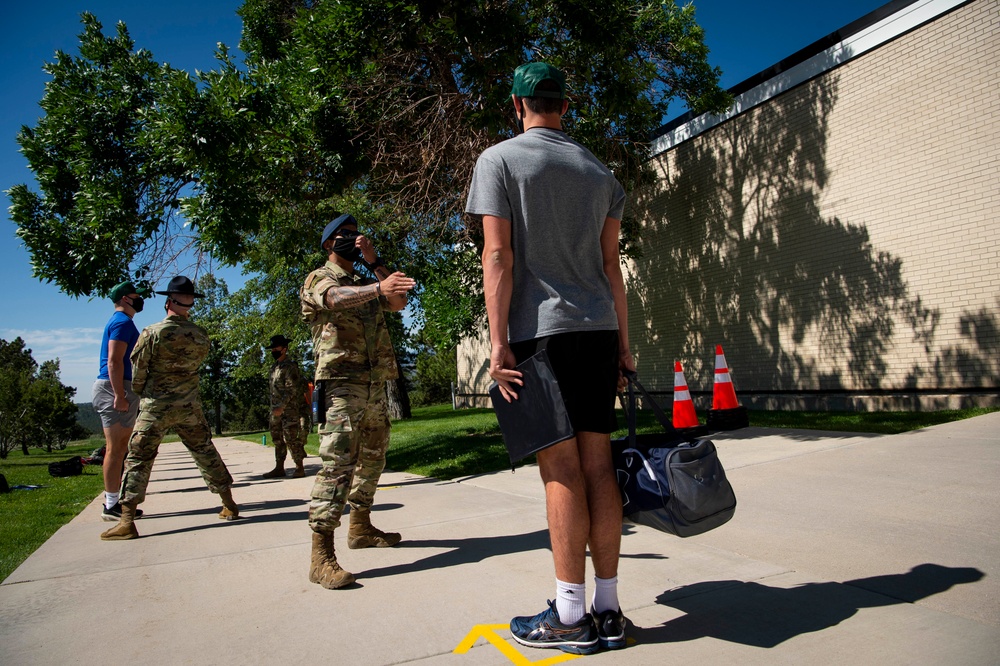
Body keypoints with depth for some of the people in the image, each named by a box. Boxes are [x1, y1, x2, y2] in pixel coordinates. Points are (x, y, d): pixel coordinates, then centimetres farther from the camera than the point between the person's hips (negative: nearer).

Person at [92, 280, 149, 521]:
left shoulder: (121, 322, 22)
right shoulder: (122, 322, -10)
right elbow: (114, 361, -19)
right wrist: (119, 395, -24)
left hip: (118, 389, 11)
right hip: (114, 388, -11)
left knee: (118, 449, 12)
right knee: (116, 449, -8)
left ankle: (113, 501, 17)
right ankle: (111, 506, -5)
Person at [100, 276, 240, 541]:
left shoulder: (152, 333, -12)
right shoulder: (200, 335, -3)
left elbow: (137, 372, -4)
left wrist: (140, 393, 15)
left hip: (156, 407, -3)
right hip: (190, 406, 3)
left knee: (138, 459, 4)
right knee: (206, 453, 13)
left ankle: (126, 521, 1)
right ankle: (230, 506, 19)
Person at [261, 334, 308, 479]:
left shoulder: (290, 366, -9)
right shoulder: (274, 367, 17)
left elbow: (292, 389, -17)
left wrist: (281, 406, -22)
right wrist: (273, 407, 15)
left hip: (289, 410, -8)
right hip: (276, 411, 9)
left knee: (292, 439, -7)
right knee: (278, 439, 10)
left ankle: (299, 468, 0)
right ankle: (279, 468, 17)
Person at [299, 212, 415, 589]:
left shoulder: (364, 285, 24)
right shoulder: (319, 279, 1)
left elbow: (398, 303, 9)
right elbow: (335, 298, -23)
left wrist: (373, 262, 6)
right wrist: (379, 288, -42)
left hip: (375, 385, 8)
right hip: (341, 383, -8)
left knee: (372, 458, 15)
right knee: (337, 464, -16)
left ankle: (361, 528, 30)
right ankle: (321, 556, -15)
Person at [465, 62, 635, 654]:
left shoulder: (499, 159, 3)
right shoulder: (599, 171, 17)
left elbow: (498, 256, -8)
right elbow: (612, 265, 14)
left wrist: (499, 342, -10)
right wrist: (623, 341, 15)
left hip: (541, 328, -5)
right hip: (598, 328, 5)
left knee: (561, 468, -4)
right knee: (598, 462, 5)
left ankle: (571, 616, 4)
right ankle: (608, 610, 13)